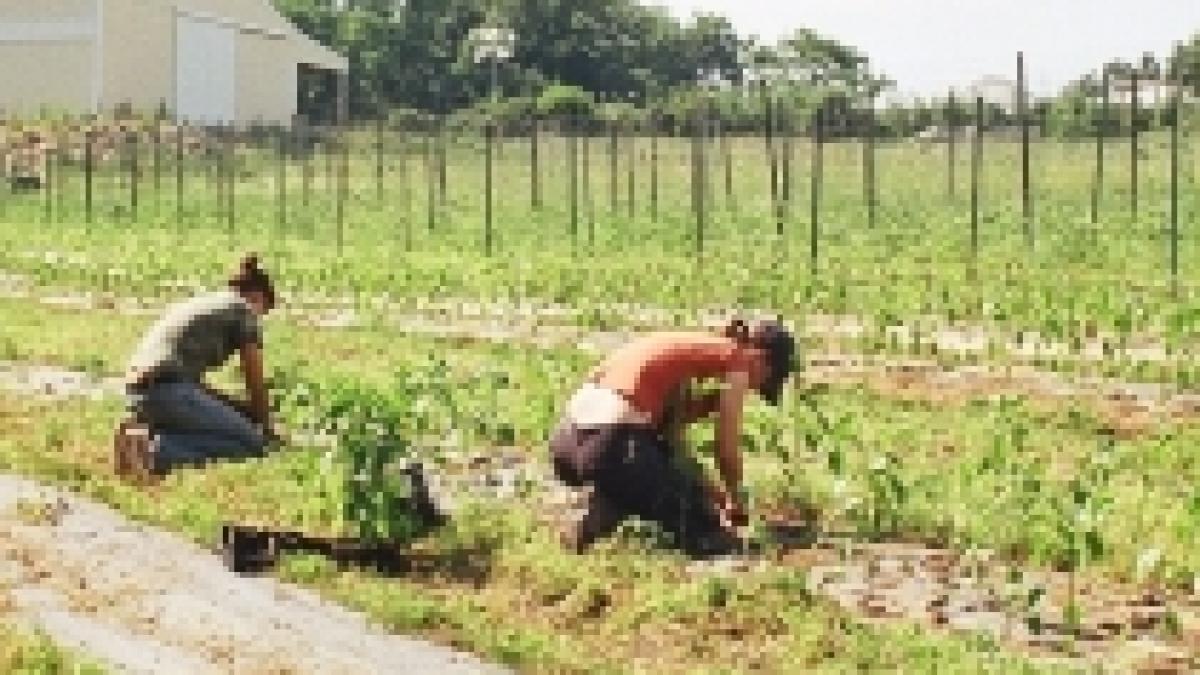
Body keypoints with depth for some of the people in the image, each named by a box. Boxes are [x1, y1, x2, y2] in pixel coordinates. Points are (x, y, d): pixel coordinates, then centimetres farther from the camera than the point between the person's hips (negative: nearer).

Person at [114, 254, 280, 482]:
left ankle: (145, 429, 4)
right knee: (252, 442, -3)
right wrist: (266, 429, 23)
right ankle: (159, 448, -19)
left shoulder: (199, 303, 29)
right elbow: (256, 383, 9)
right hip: (168, 389, -9)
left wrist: (237, 406, 28)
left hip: (137, 390, 9)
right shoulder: (244, 310, 7)